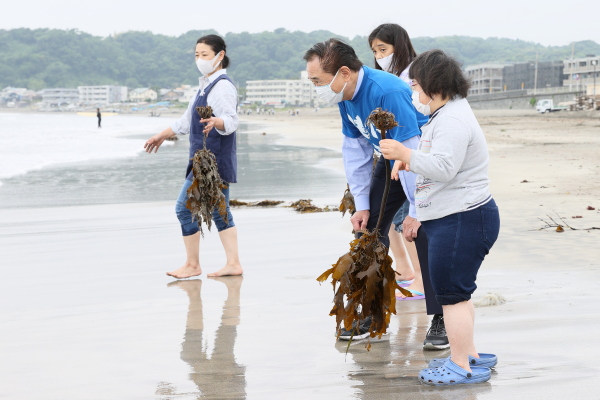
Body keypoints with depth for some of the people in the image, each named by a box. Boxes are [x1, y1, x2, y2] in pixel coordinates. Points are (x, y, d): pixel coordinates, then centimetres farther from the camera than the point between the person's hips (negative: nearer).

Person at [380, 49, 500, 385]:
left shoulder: (452, 121, -19)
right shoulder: (448, 114, 17)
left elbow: (443, 168, -28)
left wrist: (405, 153, -23)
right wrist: (411, 164, 17)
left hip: (461, 222, -12)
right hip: (455, 219, 12)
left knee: (453, 293, -5)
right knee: (457, 292, 19)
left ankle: (462, 368, 3)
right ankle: (470, 356, 28)